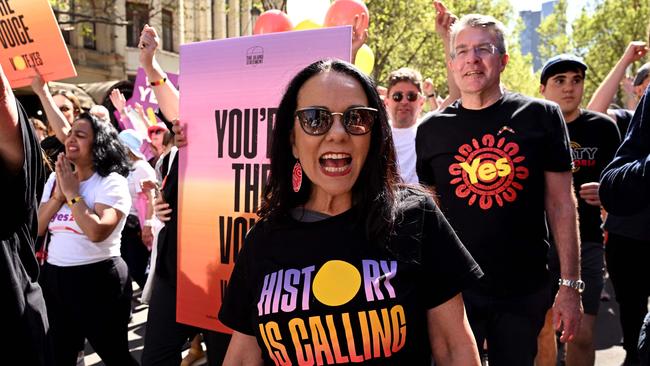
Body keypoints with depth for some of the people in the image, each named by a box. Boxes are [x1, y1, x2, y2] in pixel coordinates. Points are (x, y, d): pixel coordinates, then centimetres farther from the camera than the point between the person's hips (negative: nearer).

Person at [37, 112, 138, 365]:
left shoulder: (112, 182, -13)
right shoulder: (55, 179, 9)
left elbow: (97, 231, -27)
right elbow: (36, 228, 4)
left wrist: (72, 193, -18)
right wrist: (58, 194, -9)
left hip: (97, 278, -7)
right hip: (53, 275, 7)